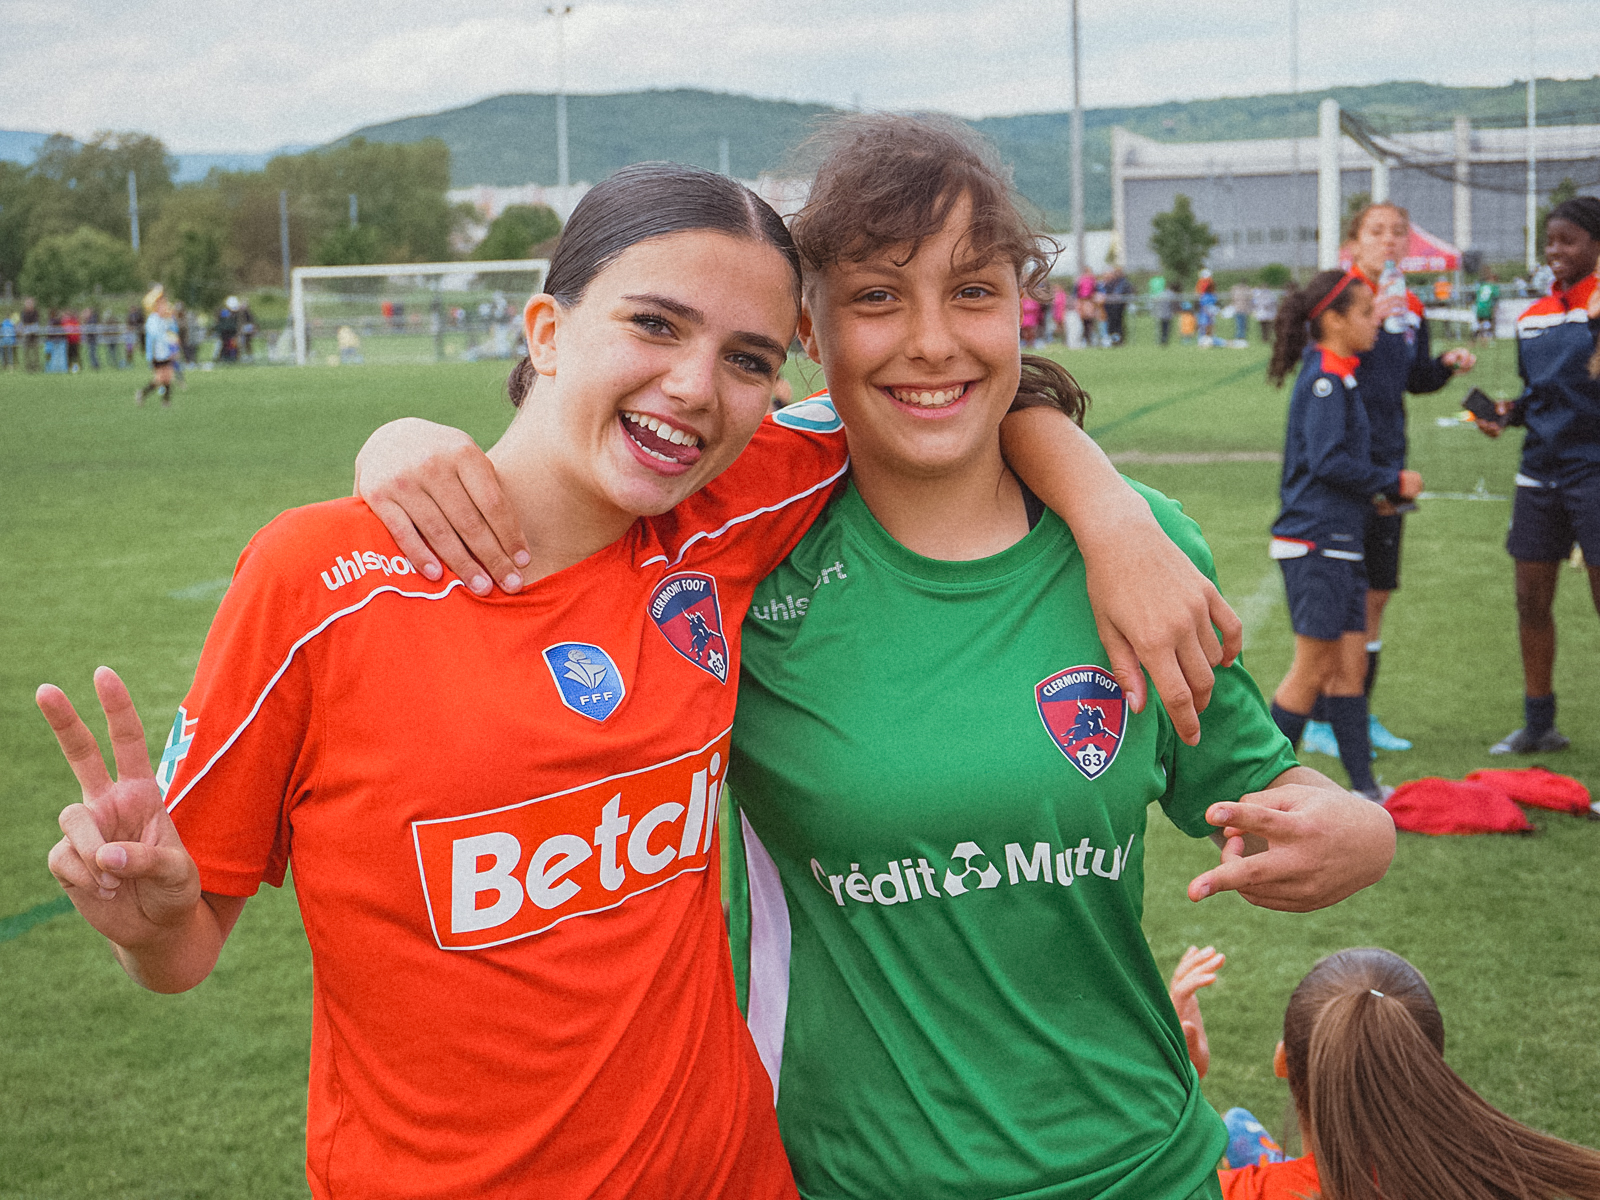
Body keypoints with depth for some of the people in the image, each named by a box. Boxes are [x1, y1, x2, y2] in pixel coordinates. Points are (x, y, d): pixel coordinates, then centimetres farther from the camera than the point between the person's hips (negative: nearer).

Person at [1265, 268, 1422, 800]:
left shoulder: (1340, 376, 17)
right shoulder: (1325, 379, -14)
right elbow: (1328, 461, -21)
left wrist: (1378, 489, 8)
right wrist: (1393, 481, -10)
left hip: (1340, 542, 9)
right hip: (1315, 542, -9)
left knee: (1350, 665, 9)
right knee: (1314, 670, -3)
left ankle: (1363, 786, 12)